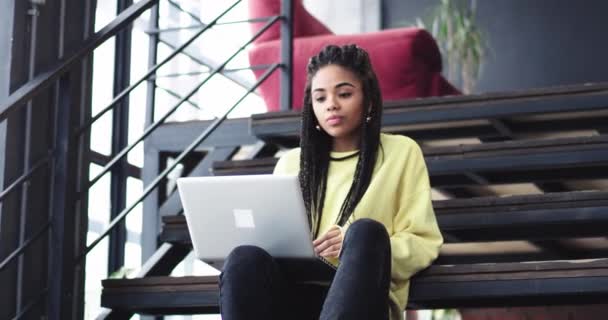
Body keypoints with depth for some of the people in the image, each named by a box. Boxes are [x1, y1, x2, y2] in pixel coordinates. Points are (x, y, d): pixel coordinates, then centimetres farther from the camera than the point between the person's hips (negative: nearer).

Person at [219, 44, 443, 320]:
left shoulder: (401, 152, 14)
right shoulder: (291, 162, 24)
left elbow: (423, 244, 8)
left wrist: (357, 245, -11)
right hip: (296, 295, 2)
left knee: (366, 231, -33)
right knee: (245, 258, -31)